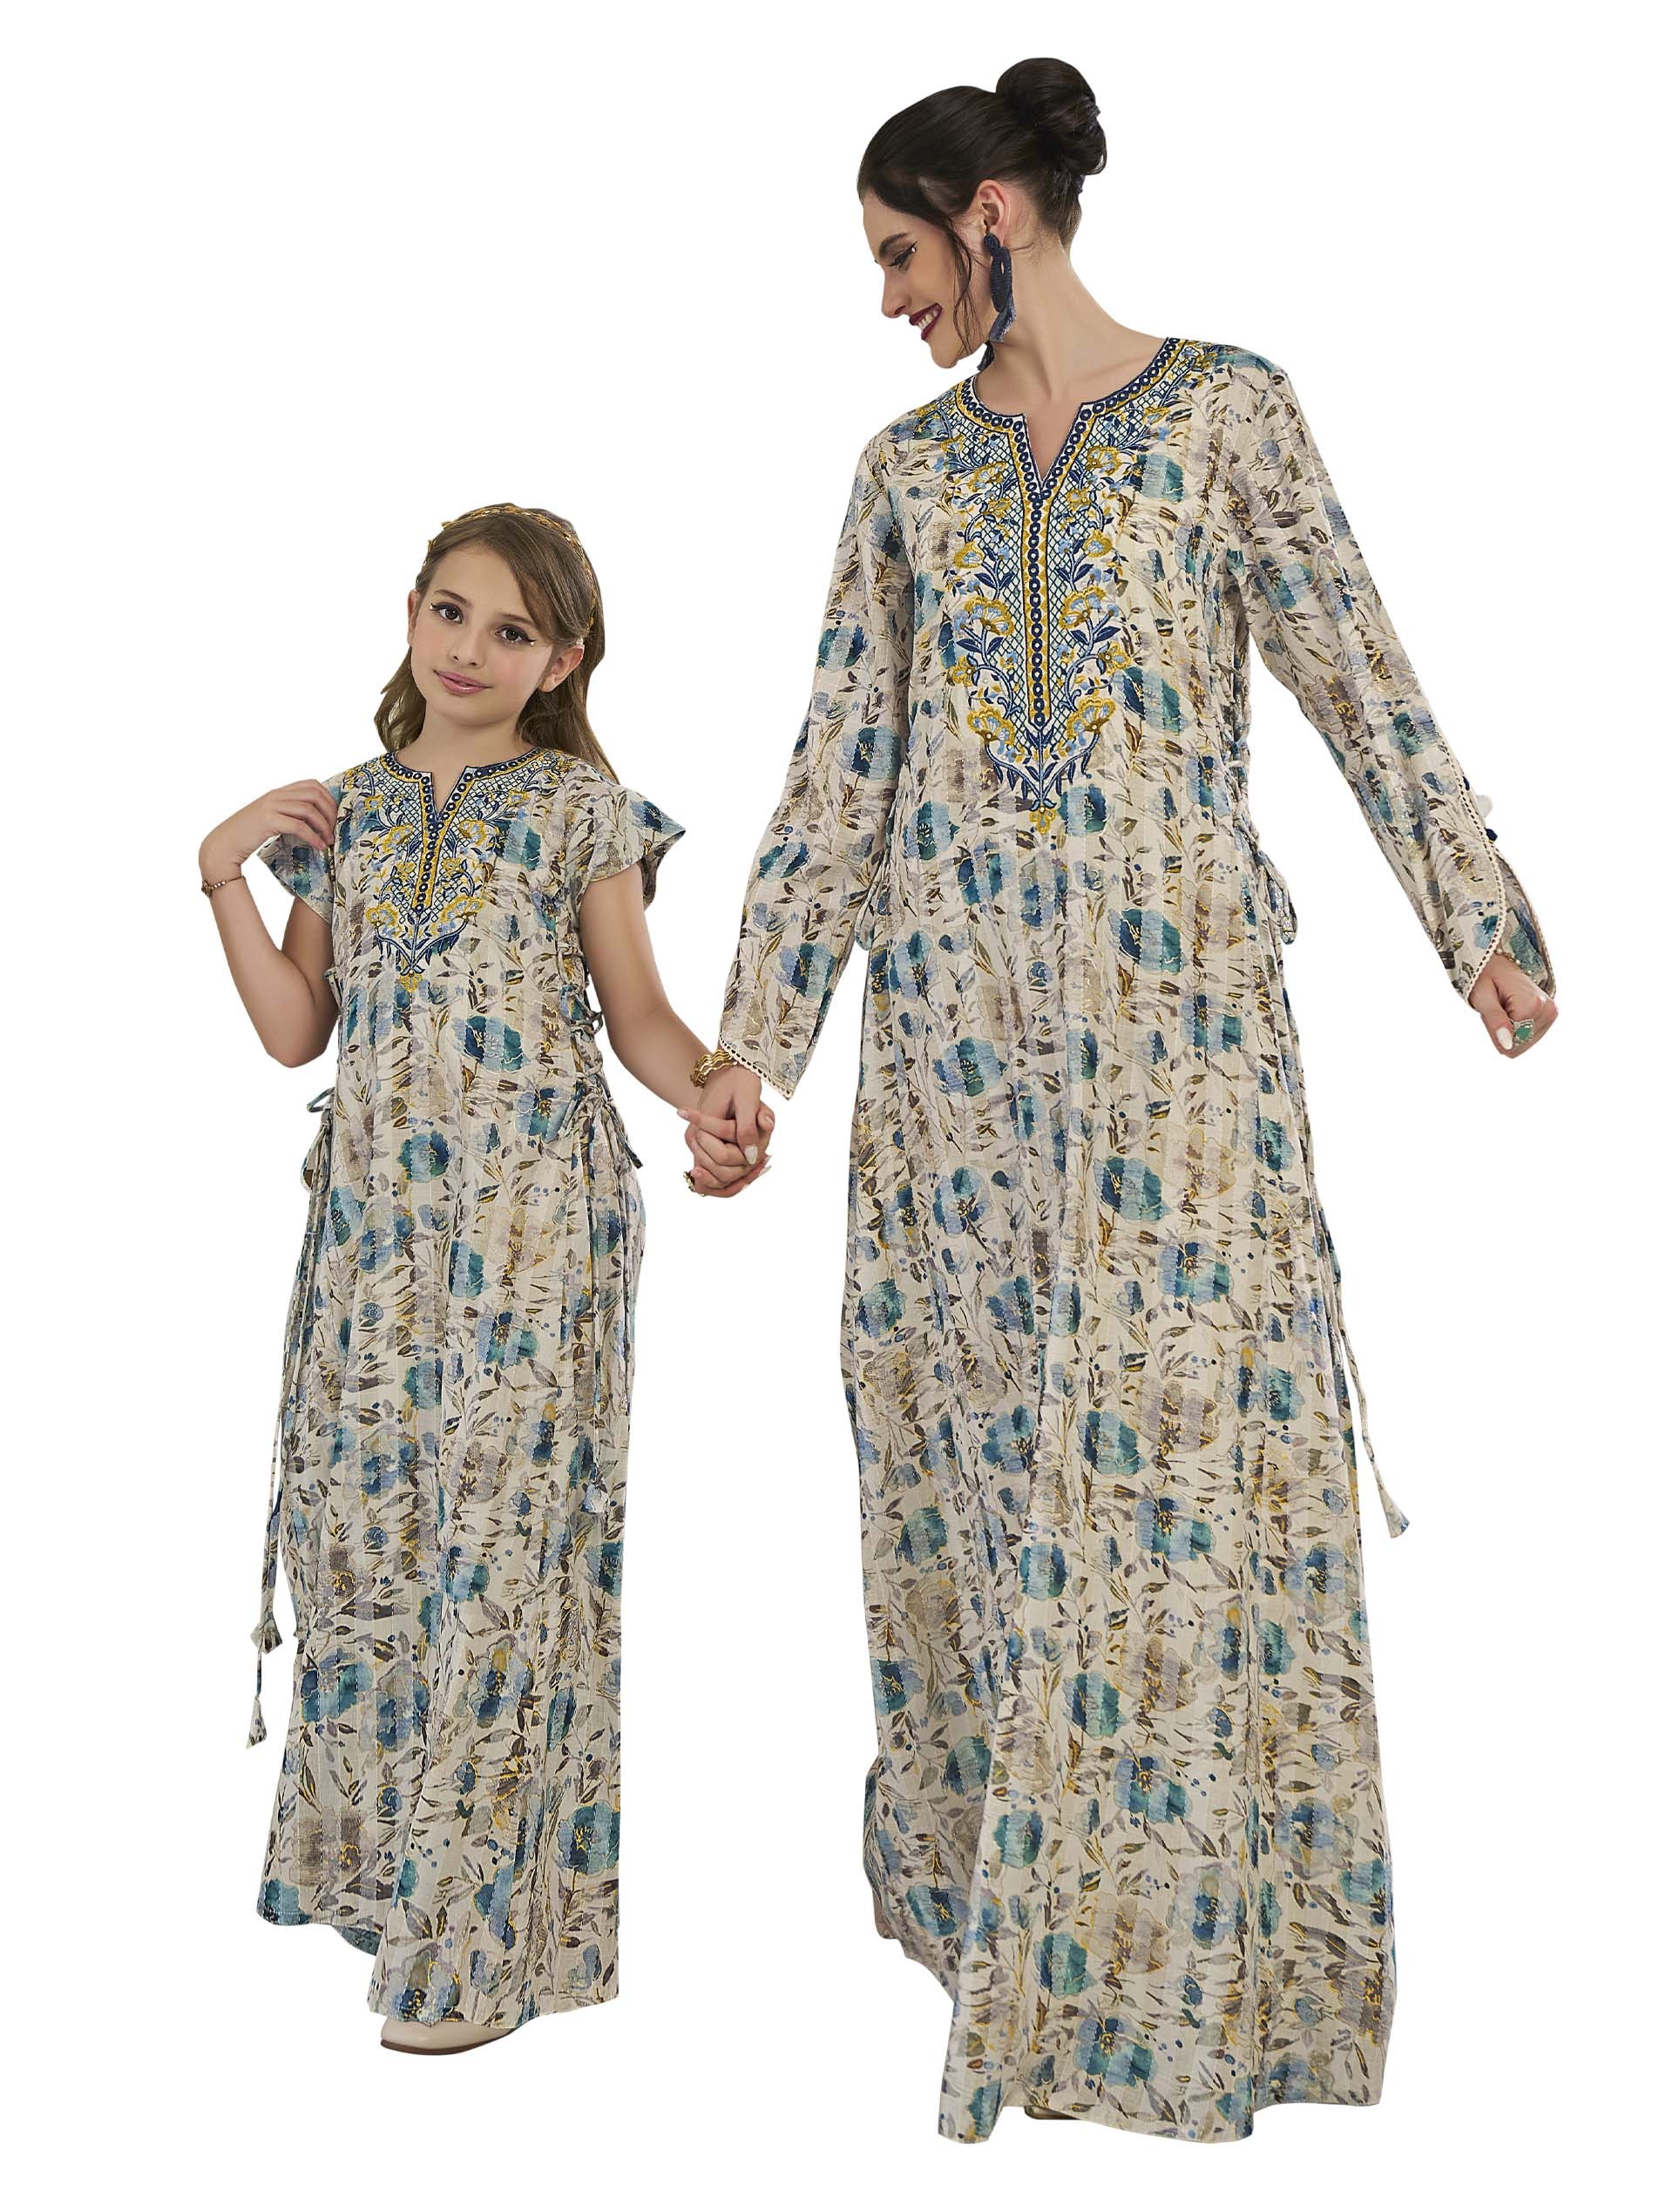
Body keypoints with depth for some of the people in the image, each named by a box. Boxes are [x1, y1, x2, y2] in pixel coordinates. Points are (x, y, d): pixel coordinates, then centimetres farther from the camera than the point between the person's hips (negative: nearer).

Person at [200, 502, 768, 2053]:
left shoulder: (585, 809, 1)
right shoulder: (346, 809, 12)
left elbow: (636, 1017, 0)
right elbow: (294, 1029, 9)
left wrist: (717, 1093, -19)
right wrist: (223, 871, 2)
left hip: (532, 1207, -4)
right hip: (374, 1210, 5)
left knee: (503, 1527, -3)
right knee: (362, 1514, 9)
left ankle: (482, 1933, 9)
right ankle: (376, 1855, 28)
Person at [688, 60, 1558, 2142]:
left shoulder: (1223, 404, 4)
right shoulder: (906, 464, 12)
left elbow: (1358, 679, 3)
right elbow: (839, 761, 9)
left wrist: (1482, 919, -1)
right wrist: (753, 1037, 6)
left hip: (1175, 992, -3)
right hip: (958, 1003, 4)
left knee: (1178, 1420, -3)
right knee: (974, 1424, 6)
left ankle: (1166, 1936, 10)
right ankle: (990, 1871, 22)